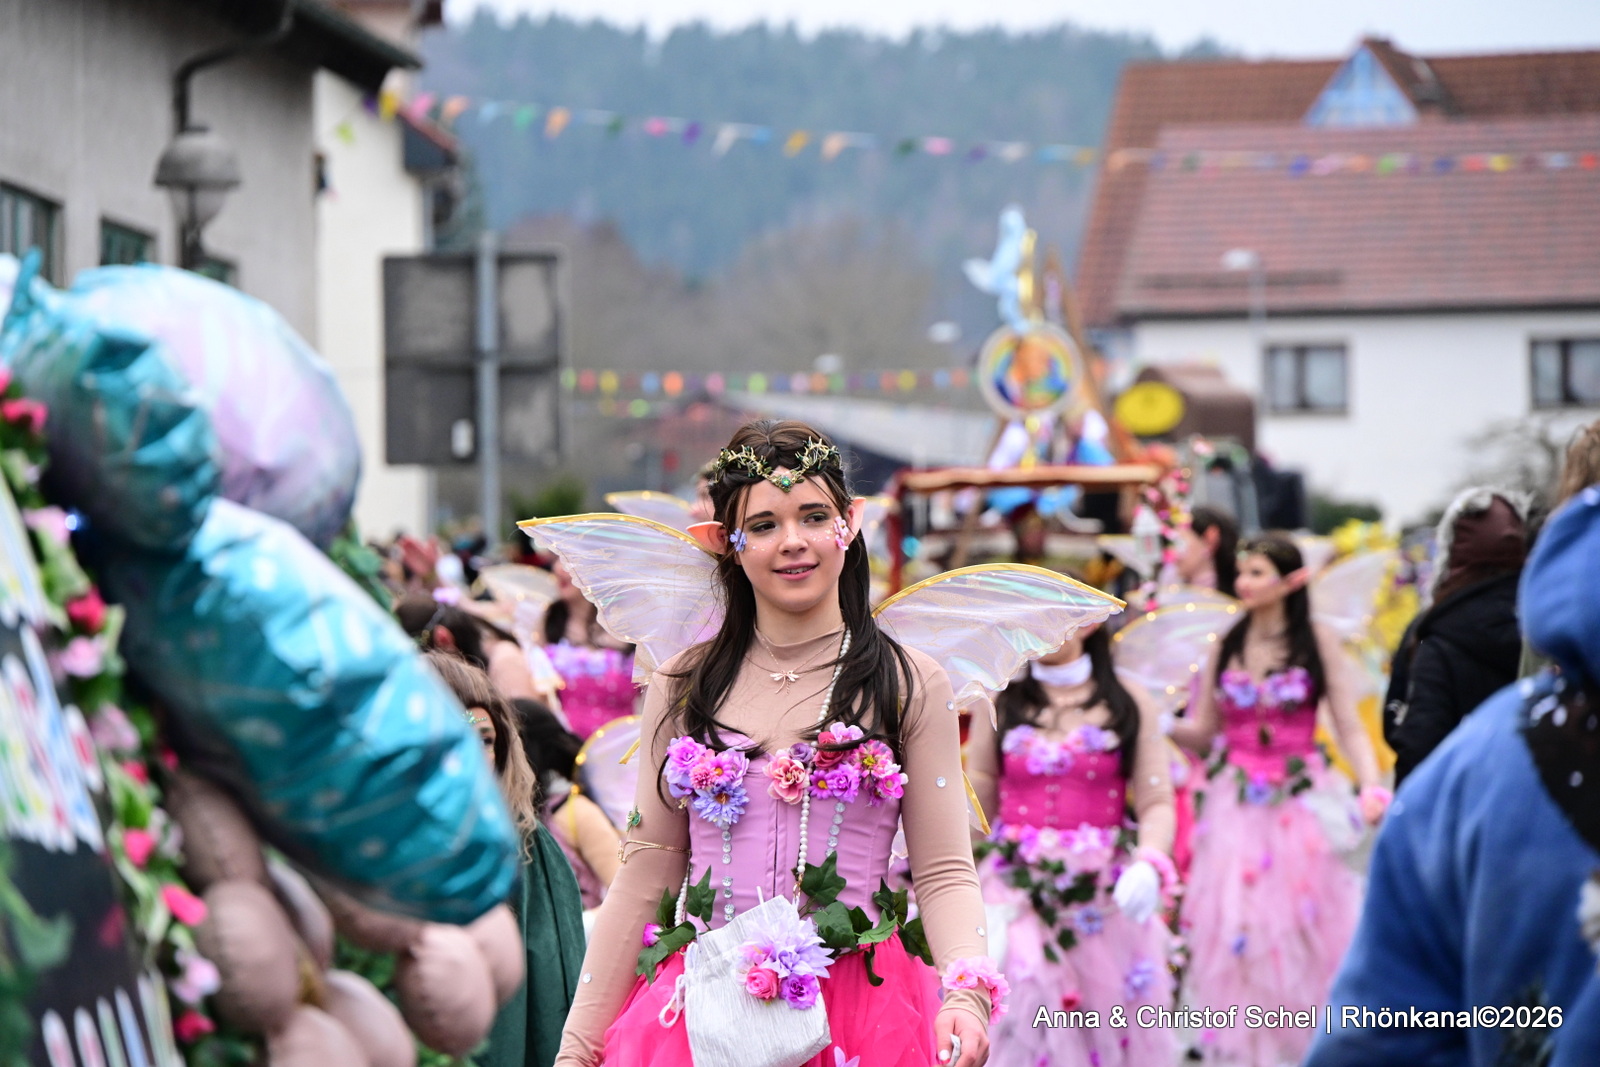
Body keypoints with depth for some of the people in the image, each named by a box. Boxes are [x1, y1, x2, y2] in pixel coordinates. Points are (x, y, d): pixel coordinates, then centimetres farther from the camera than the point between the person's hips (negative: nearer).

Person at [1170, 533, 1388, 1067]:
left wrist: (1371, 787, -20)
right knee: (1236, 931, -1)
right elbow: (1202, 732, 6)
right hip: (1237, 806, 2)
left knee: (1303, 931, 2)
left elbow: (1350, 728, -5)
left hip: (1302, 803, -2)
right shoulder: (1226, 646, 5)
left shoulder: (1318, 643, -3)